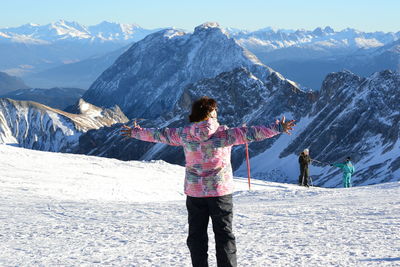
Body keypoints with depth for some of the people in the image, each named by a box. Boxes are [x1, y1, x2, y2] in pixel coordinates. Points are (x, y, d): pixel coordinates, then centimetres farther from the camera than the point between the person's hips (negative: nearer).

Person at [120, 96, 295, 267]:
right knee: (224, 235, 5)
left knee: (196, 236, 10)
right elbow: (249, 134, -15)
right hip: (220, 191, -2)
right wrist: (278, 128, -12)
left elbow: (159, 135, 10)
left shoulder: (184, 134, -2)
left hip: (194, 192, 2)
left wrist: (136, 132, 25)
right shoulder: (223, 133, -10)